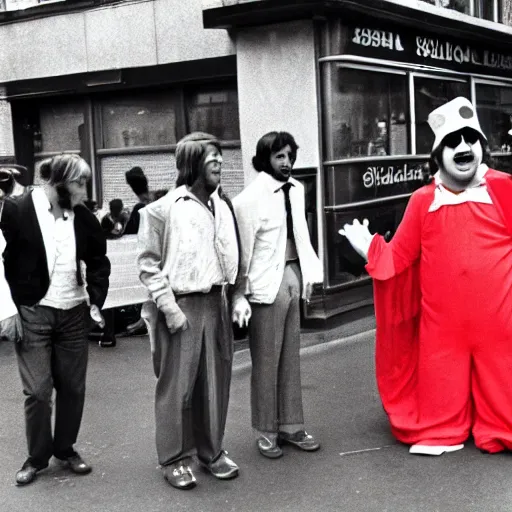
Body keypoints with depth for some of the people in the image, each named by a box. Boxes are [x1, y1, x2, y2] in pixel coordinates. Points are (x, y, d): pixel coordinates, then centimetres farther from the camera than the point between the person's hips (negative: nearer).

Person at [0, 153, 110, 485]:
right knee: (38, 390, 0)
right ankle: (37, 457, 19)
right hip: (31, 313, -3)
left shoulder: (83, 217, 1)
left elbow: (98, 261, 12)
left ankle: (66, 449, 28)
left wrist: (96, 300, 2)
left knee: (73, 387, 9)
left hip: (74, 313, 4)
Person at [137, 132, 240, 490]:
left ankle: (211, 451, 27)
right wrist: (169, 307, -14)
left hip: (216, 303, 6)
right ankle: (174, 459, 16)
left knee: (215, 382, 12)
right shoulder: (164, 209, -9)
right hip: (181, 305, -5)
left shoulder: (222, 207, 9)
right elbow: (149, 265, -8)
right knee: (177, 386, 3)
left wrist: (234, 297, 7)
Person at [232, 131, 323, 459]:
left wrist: (310, 272, 7)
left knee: (291, 357, 14)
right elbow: (243, 250, -12)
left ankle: (291, 426, 26)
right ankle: (267, 432, 18)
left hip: (294, 277, 6)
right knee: (266, 361, 5)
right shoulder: (251, 197, -12)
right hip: (267, 283, -6)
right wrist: (240, 296, -13)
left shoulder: (296, 189, 7)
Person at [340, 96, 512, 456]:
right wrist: (371, 249, -7)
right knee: (441, 375, 13)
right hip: (442, 315, 2)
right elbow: (401, 255, 4)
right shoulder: (424, 200, 2)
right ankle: (440, 432, 30)